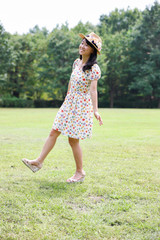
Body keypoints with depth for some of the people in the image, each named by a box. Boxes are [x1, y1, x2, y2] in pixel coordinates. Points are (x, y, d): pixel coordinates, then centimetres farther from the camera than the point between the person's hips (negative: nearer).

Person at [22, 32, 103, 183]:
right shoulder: (76, 62, 8)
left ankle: (80, 173, 14)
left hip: (82, 106, -7)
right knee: (54, 132, 6)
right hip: (69, 103, 7)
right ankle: (39, 162, 15)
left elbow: (93, 90, -20)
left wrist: (95, 111, -27)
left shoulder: (94, 68, -13)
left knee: (73, 140, -1)